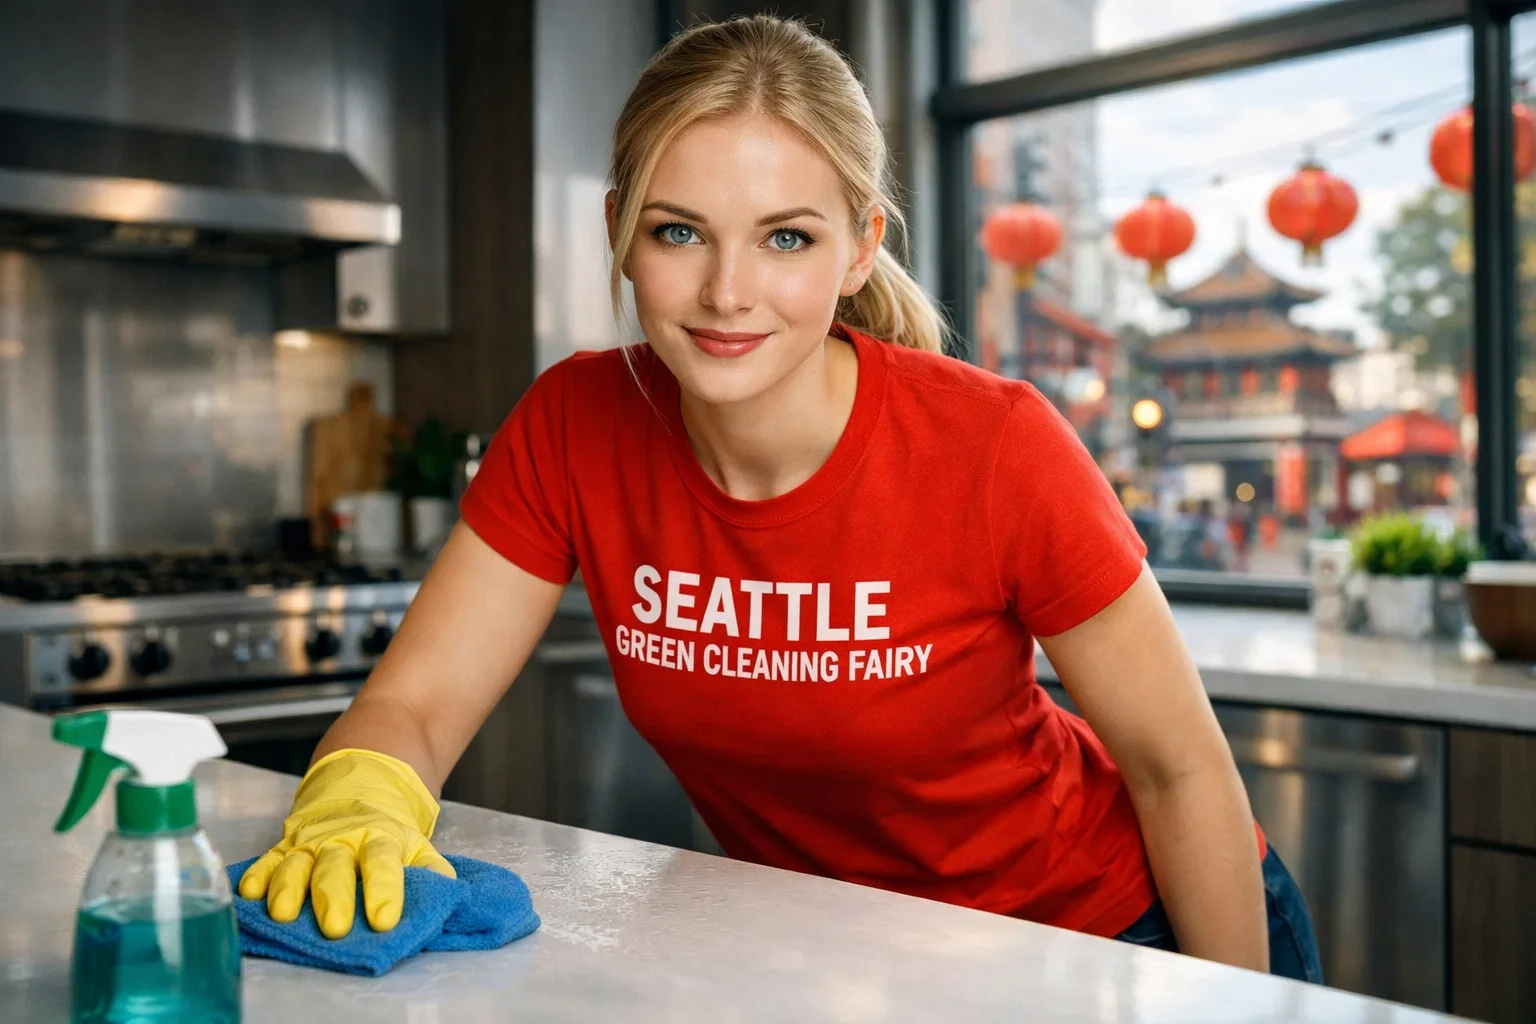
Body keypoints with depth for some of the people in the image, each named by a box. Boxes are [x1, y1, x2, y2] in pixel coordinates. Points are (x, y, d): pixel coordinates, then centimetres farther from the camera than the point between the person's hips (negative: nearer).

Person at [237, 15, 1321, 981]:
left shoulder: (995, 448, -27)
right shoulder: (572, 430, -18)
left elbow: (1179, 767, -17)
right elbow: (409, 707, -16)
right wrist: (358, 799, -38)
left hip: (1098, 929, -3)